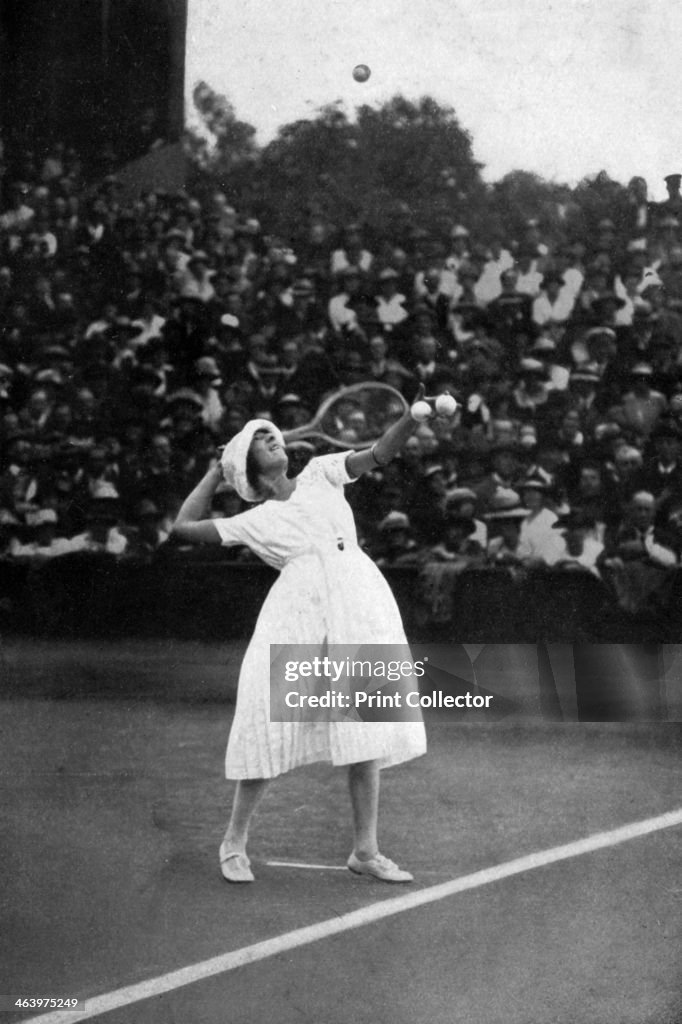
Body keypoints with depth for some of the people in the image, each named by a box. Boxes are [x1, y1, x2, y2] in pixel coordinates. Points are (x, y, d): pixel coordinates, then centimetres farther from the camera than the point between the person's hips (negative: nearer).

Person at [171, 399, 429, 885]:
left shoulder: (320, 473, 19)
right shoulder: (253, 521, 15)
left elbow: (379, 454, 7)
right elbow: (184, 527, 14)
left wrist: (415, 416, -10)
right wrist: (215, 474, 21)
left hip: (360, 601, 2)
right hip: (297, 611, -2)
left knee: (365, 728, 0)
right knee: (270, 724, -6)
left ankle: (366, 850, 6)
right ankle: (235, 842, 10)